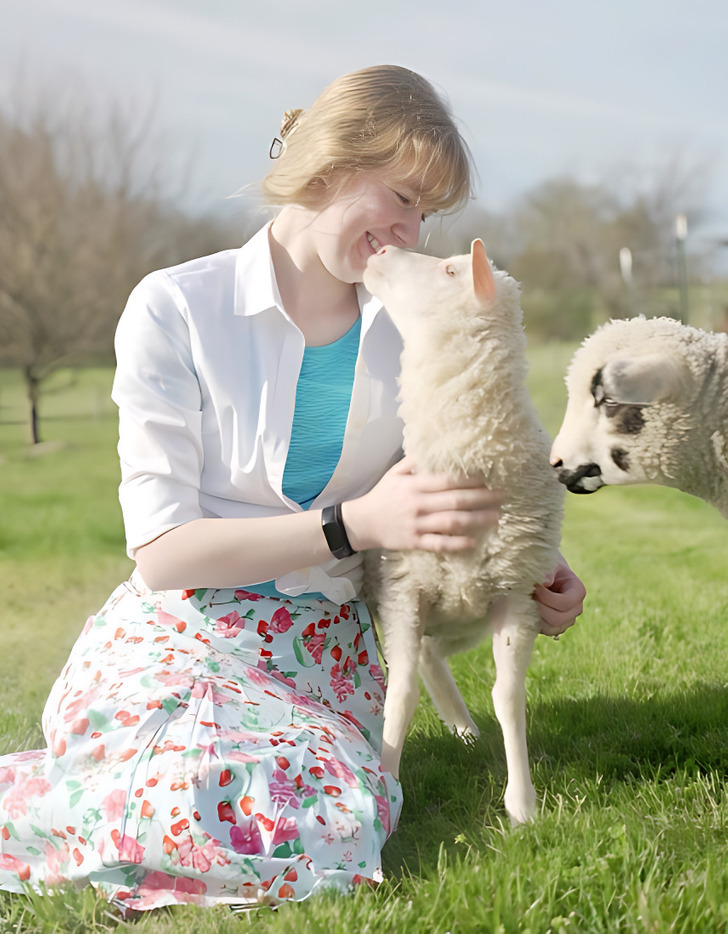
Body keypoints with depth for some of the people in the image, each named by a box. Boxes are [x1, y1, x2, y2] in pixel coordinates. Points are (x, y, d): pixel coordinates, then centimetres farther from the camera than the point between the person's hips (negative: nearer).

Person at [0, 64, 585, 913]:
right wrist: (353, 525, -21)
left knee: (342, 820, -28)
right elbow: (160, 549, -12)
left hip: (327, 649, 5)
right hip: (190, 635, -4)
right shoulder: (176, 310, -7)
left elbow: (424, 518, 15)